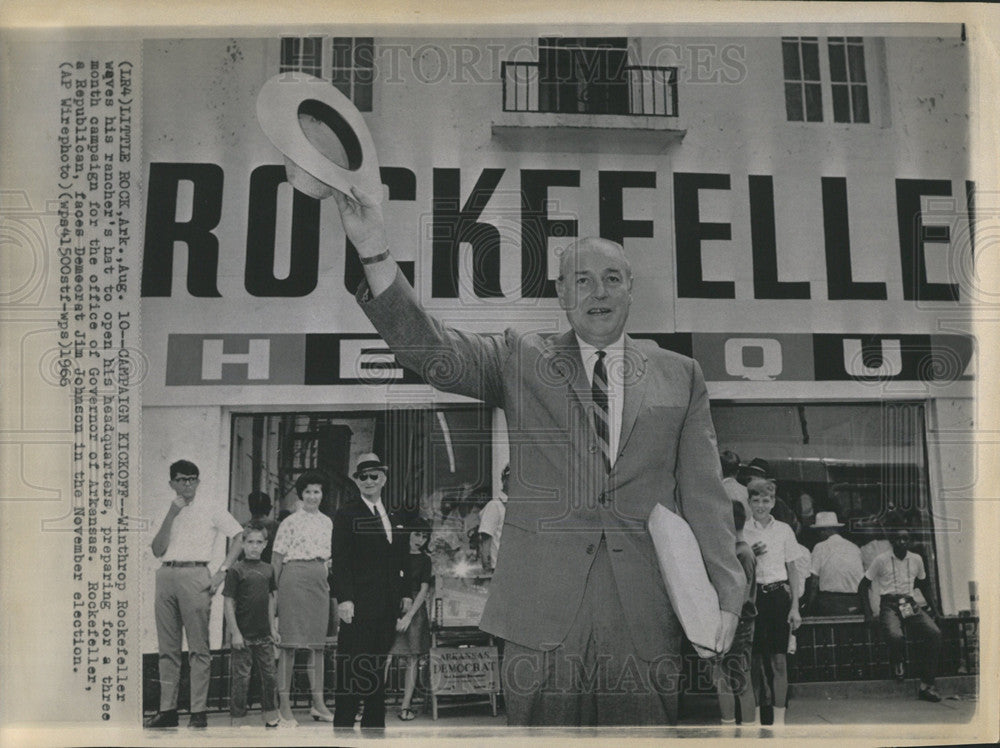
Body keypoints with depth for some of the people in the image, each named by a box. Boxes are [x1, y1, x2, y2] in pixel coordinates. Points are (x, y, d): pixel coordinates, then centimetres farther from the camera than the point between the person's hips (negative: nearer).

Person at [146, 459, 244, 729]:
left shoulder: (210, 509, 6)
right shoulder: (168, 512, 18)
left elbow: (239, 537, 1)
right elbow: (157, 550, 7)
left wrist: (222, 572, -7)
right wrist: (171, 515, -3)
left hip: (195, 575, -5)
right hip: (166, 575, 5)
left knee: (198, 647, -5)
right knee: (167, 648, 6)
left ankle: (199, 711, -4)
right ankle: (167, 709, 11)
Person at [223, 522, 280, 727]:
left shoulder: (268, 569, 7)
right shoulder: (236, 570, -8)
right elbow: (229, 604, -9)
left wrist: (273, 628, 14)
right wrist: (235, 633, -12)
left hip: (263, 635, 5)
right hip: (243, 636, -5)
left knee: (269, 676, 10)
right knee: (240, 677, 1)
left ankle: (271, 718, 21)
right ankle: (238, 718, 13)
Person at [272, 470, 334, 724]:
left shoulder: (327, 522, 15)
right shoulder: (291, 522, -1)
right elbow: (277, 558, -1)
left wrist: (326, 579, 14)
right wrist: (276, 589, -4)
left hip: (320, 580, 6)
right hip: (295, 577, -6)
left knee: (318, 641, 7)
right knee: (290, 640, -6)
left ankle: (318, 703, 13)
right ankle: (285, 706, -3)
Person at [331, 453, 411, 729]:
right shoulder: (346, 514, 0)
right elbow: (340, 561, -7)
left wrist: (405, 593, 11)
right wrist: (343, 599, -15)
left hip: (388, 605, 6)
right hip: (359, 603, -5)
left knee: (379, 667, 10)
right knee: (351, 666, -4)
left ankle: (374, 723, 17)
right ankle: (343, 724, 2)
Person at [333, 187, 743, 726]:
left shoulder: (679, 376, 11)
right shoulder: (519, 359, 9)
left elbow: (704, 494, 9)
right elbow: (430, 351, -3)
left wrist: (725, 596, 1)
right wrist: (375, 254, -15)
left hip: (645, 617, 1)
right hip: (541, 607, -1)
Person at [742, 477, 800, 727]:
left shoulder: (784, 530, 6)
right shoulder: (741, 531, 5)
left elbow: (792, 571, 8)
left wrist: (795, 606, 2)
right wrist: (750, 555, -13)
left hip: (778, 594, 0)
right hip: (752, 596, 0)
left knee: (778, 660, -3)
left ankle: (779, 718, 3)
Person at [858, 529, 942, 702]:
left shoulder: (916, 560, 13)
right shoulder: (881, 560, 1)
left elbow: (924, 584, 30)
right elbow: (863, 586, 4)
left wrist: (933, 608, 20)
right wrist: (868, 614, -6)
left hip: (910, 605, 4)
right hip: (889, 605, -4)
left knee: (934, 633, -23)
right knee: (896, 636, -34)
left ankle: (926, 685, -17)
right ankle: (897, 662, 4)